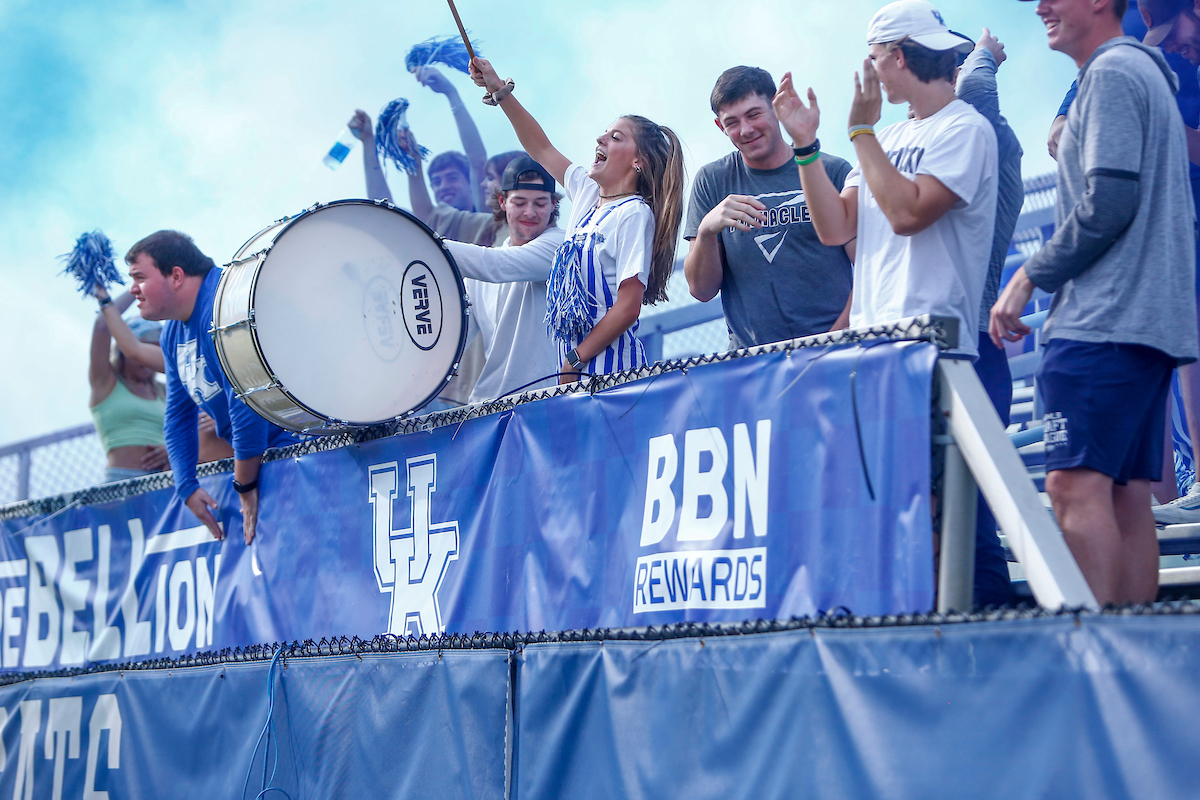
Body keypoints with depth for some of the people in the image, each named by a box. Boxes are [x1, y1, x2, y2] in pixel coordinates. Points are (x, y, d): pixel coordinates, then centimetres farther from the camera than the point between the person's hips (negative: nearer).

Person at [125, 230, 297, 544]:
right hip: (260, 457, 10)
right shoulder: (173, 333, 12)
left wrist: (246, 487, -21)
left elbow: (246, 400, -26)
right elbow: (178, 416, 18)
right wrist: (187, 487, 6)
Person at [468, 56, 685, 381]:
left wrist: (574, 363, -16)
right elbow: (542, 150, 24)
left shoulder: (635, 214, -12)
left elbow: (628, 308, -17)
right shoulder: (588, 192, 11)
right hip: (575, 361, 7)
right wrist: (500, 91, 17)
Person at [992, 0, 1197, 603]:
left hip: (1103, 319, -10)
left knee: (1076, 483, -17)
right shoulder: (1147, 72, 25)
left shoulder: (1111, 73, -6)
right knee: (1125, 493, 5)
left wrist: (1030, 277, -9)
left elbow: (1109, 202, -17)